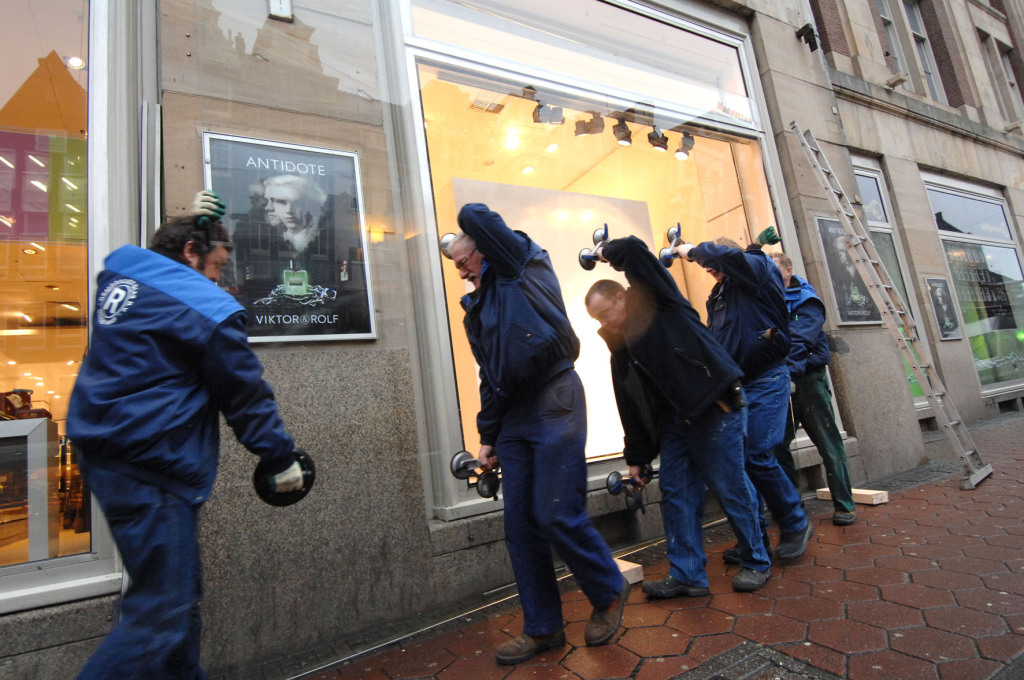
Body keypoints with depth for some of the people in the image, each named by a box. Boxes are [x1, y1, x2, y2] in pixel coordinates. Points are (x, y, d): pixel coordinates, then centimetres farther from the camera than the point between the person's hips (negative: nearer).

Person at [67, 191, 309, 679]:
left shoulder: (117, 274, 8)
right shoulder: (207, 310, -14)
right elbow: (246, 395, -9)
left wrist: (190, 221, 31)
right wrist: (281, 459, 0)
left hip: (100, 450, 10)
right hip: (150, 467, -10)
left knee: (179, 594, 19)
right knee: (162, 616, -2)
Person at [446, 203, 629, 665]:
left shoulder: (525, 269, 4)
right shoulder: (475, 313, 21)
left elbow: (475, 215, -5)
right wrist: (487, 437, 18)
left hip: (555, 405, -7)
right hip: (514, 419, 7)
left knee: (558, 516, -7)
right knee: (520, 527, 7)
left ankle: (609, 594, 21)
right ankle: (542, 628, 24)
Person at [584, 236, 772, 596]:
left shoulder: (661, 305, -5)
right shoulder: (621, 346, 12)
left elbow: (634, 249, -19)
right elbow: (632, 407, 12)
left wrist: (606, 251, 1)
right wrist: (636, 457, 12)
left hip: (716, 408, -7)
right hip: (674, 419, 7)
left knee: (730, 488, 4)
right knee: (676, 492, 4)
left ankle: (756, 563, 26)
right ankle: (687, 575, 16)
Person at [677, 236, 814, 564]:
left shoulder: (760, 269, -1)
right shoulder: (718, 296, 19)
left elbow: (726, 255, -22)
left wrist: (692, 250, -6)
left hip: (766, 380, -7)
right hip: (733, 384, 7)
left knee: (757, 455, -12)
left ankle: (796, 525, 12)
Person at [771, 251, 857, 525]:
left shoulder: (805, 300, -4)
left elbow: (801, 340, -19)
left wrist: (788, 372, -32)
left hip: (806, 377, -4)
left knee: (828, 442, 2)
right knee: (777, 445, 5)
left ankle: (844, 505, 15)